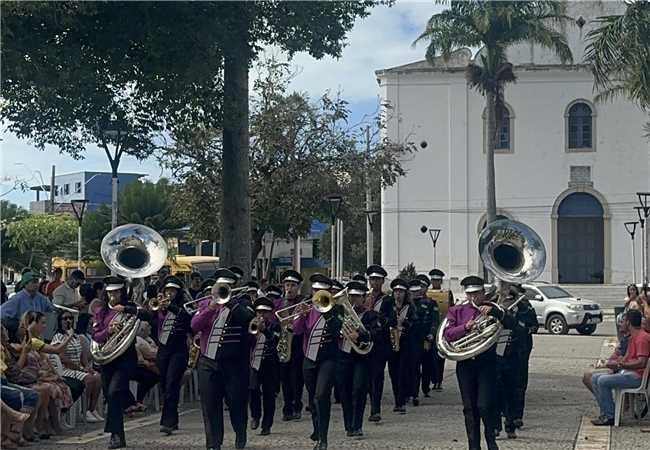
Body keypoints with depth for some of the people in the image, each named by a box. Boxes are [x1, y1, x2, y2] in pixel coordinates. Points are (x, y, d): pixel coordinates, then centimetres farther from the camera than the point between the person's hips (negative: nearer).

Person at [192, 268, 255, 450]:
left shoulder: (240, 304, 2)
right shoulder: (205, 304, 9)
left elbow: (248, 318, -20)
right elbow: (195, 326, -6)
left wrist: (229, 299, -19)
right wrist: (212, 307, -17)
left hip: (233, 363, -2)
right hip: (208, 362, 2)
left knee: (236, 402, 6)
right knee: (210, 405, 2)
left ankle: (240, 435, 29)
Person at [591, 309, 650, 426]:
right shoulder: (632, 337, 18)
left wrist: (620, 364, -25)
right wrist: (615, 364, 2)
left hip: (637, 376, -11)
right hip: (627, 372, 11)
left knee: (603, 381, -24)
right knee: (595, 378, 4)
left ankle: (610, 417, -16)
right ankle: (605, 413, 0)